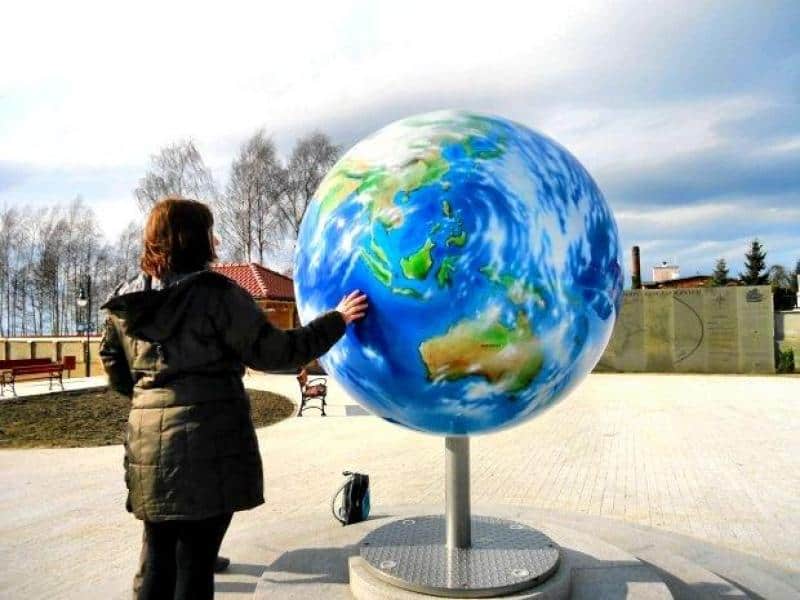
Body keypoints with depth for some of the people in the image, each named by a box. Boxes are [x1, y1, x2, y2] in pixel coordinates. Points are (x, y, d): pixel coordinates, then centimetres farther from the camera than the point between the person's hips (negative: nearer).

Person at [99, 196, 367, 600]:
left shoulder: (125, 302, 8)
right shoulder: (216, 294, -12)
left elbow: (117, 373, 16)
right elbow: (273, 352, -11)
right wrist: (337, 320, -2)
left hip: (148, 442, 6)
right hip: (208, 445, -6)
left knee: (157, 559, 17)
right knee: (195, 561, 7)